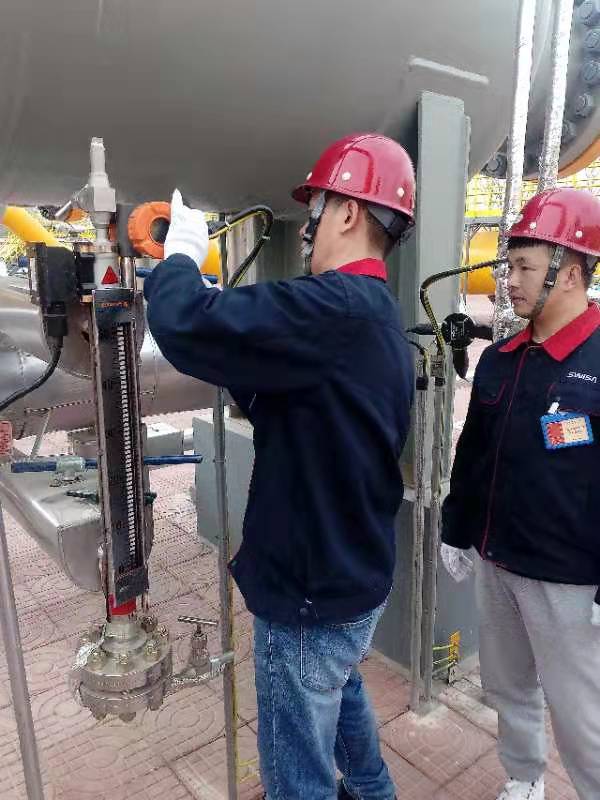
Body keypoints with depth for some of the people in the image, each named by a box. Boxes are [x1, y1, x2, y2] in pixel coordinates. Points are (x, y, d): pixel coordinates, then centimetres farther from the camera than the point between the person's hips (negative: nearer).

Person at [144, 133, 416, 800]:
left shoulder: (337, 308, -27)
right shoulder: (376, 317, 7)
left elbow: (184, 323, -32)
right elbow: (285, 409, 11)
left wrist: (181, 253, -12)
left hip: (313, 592, -10)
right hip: (354, 572, 10)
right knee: (340, 694, 33)